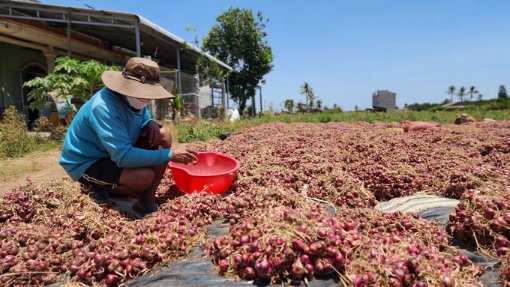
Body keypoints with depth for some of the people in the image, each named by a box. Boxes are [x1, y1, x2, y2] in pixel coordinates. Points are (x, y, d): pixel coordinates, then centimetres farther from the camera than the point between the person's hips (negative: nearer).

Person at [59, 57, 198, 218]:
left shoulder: (133, 99, -7)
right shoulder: (104, 107, -33)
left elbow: (145, 119, 12)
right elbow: (123, 156, -39)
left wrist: (151, 124, -15)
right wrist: (170, 155, -36)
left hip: (117, 151, 9)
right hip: (85, 163, -8)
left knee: (164, 136, -8)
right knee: (145, 177, -33)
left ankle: (146, 202, -5)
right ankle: (94, 186, 0)